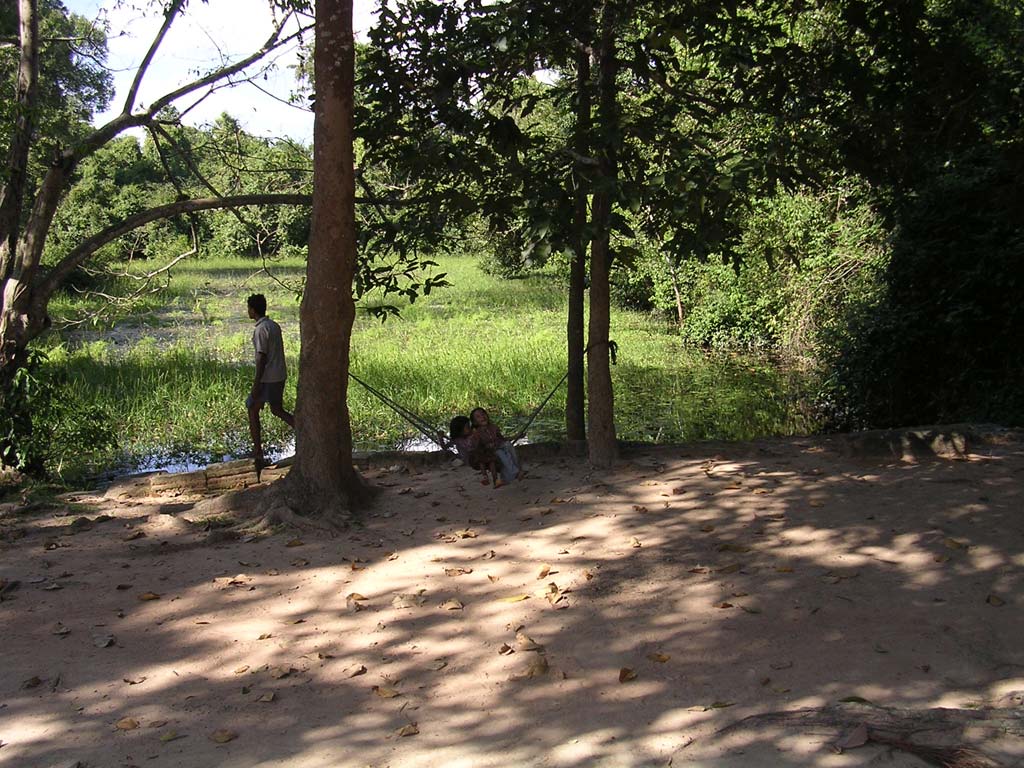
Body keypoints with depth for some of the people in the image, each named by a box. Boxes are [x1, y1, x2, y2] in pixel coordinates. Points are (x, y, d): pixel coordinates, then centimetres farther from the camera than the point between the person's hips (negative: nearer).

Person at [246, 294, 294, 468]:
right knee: (277, 410, 19)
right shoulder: (275, 326, 10)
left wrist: (256, 384, -19)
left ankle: (257, 452, 9)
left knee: (252, 410, 6)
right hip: (280, 376, 8)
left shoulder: (260, 329, -17)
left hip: (268, 379, -8)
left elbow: (262, 357, -21)